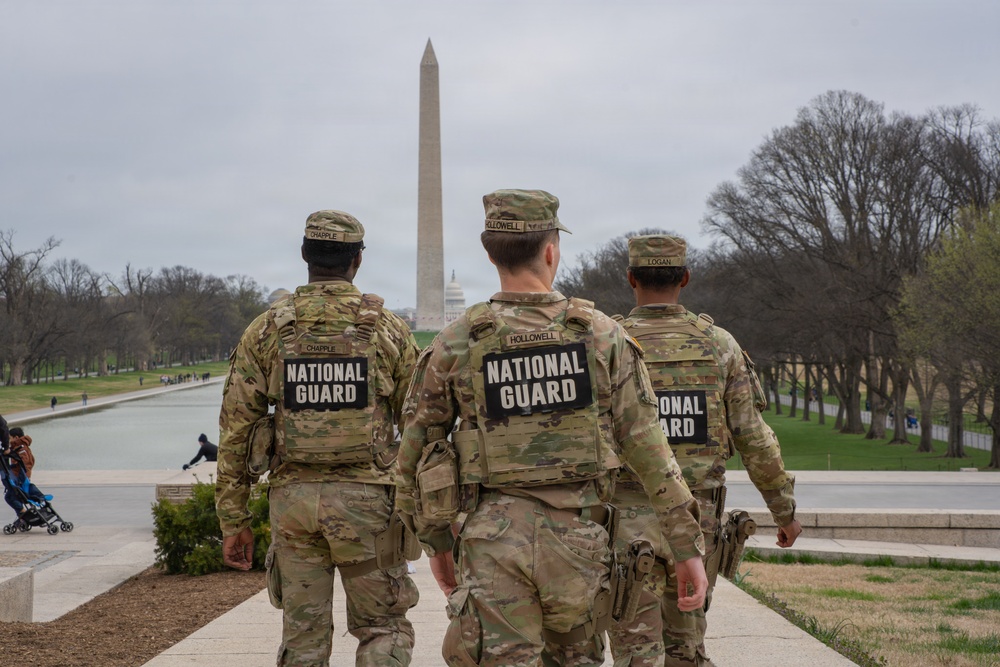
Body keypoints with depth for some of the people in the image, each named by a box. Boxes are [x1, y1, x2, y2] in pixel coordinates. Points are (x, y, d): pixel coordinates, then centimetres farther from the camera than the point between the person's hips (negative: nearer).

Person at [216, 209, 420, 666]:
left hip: (293, 499, 2)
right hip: (366, 499, -2)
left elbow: (236, 428, 1)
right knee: (383, 630, 10)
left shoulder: (267, 330, 2)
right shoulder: (388, 329, -1)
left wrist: (233, 521, 7)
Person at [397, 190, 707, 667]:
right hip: (577, 538, 1)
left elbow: (416, 454, 5)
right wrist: (687, 547, 1)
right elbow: (647, 447, -4)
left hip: (495, 540, -1)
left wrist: (435, 541, 18)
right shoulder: (601, 334, -3)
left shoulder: (455, 344, -2)